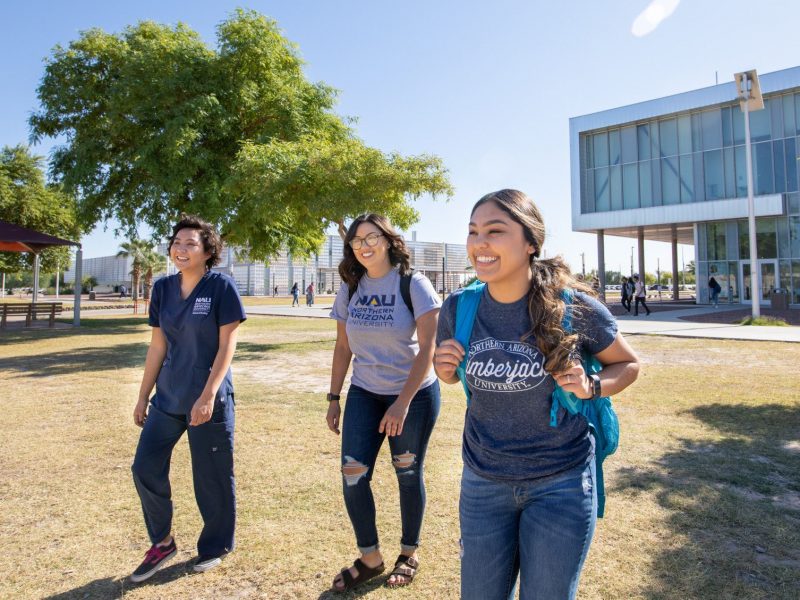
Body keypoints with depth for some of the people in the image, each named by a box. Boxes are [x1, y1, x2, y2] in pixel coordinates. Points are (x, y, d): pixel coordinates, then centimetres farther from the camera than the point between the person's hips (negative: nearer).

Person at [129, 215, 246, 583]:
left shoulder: (221, 287, -10)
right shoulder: (163, 288, 5)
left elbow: (227, 345, -13)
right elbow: (157, 346, 10)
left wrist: (208, 395, -20)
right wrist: (143, 397, 10)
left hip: (209, 399, -5)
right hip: (168, 397, 5)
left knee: (211, 477, 6)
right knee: (145, 468, 6)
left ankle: (215, 546, 29)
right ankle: (162, 542, 28)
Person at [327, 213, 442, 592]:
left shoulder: (414, 285, -13)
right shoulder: (349, 289, 1)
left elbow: (427, 348, -16)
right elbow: (343, 347, 8)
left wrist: (403, 403, -20)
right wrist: (334, 398, 7)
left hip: (414, 394, -4)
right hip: (364, 393, 4)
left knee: (408, 474, 9)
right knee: (353, 473, -3)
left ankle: (409, 554, 31)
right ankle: (369, 557, 18)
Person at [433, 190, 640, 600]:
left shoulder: (575, 307, -17)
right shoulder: (458, 308, -9)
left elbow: (628, 364, 1)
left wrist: (591, 388, -19)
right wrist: (444, 368, -13)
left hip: (560, 482, -2)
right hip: (483, 481, 3)